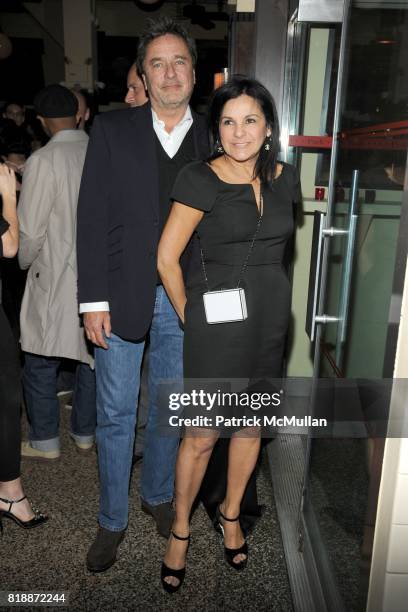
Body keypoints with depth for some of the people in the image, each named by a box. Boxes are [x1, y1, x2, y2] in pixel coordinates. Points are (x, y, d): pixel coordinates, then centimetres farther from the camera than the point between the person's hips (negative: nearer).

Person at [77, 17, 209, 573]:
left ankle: (158, 494, 39)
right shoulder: (112, 130, 0)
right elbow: (92, 218, -4)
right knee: (115, 413, 9)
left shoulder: (212, 140, 5)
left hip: (185, 298, 2)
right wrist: (93, 300, -9)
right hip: (123, 295, -1)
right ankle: (112, 519, 28)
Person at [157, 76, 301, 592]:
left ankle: (230, 514, 40)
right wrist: (189, 315, -3)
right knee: (202, 436, 3)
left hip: (271, 317, 5)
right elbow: (166, 258, -10)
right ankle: (180, 529, 28)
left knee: (251, 425, 17)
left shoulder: (285, 178, 4)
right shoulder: (200, 179, -12)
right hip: (217, 321, -5)